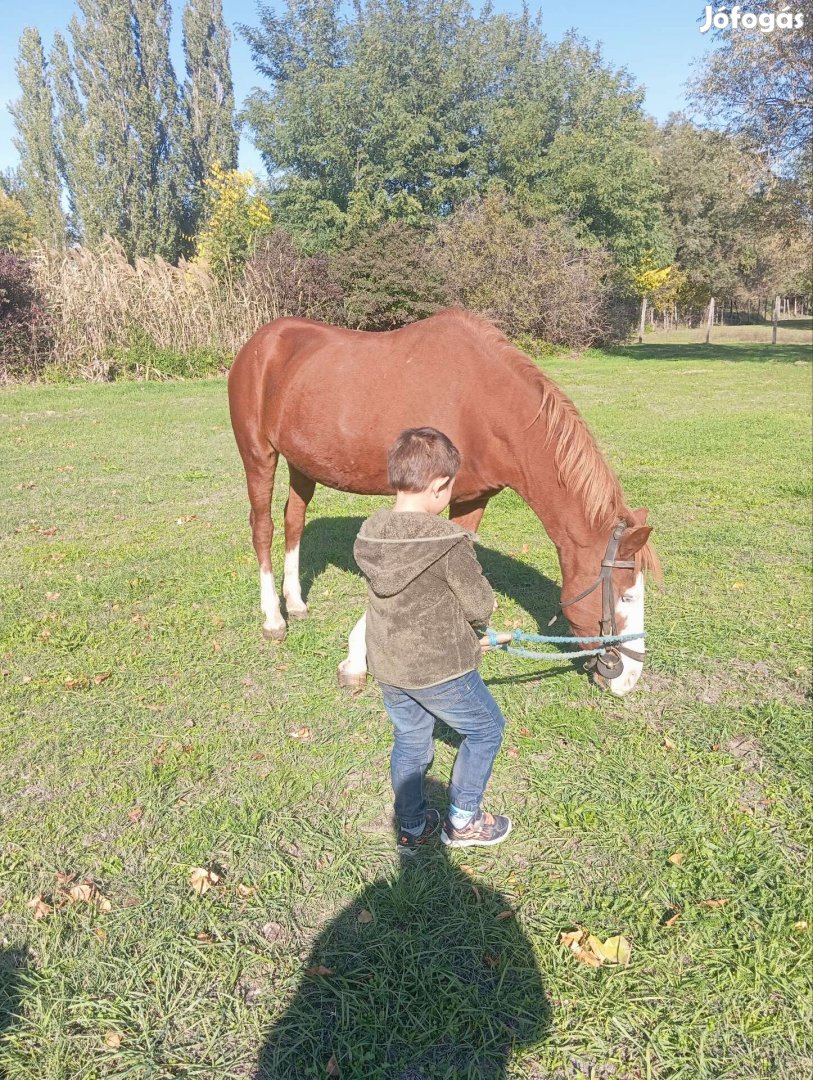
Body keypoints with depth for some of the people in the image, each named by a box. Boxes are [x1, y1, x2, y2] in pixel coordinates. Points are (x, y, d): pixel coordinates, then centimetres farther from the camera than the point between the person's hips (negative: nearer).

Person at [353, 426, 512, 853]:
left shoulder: (369, 533, -7)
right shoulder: (449, 542, -25)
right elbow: (481, 607, -15)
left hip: (387, 665, 6)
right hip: (440, 668, -6)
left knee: (410, 738, 25)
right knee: (486, 728, 19)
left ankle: (411, 828, 41)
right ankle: (462, 821, 32)